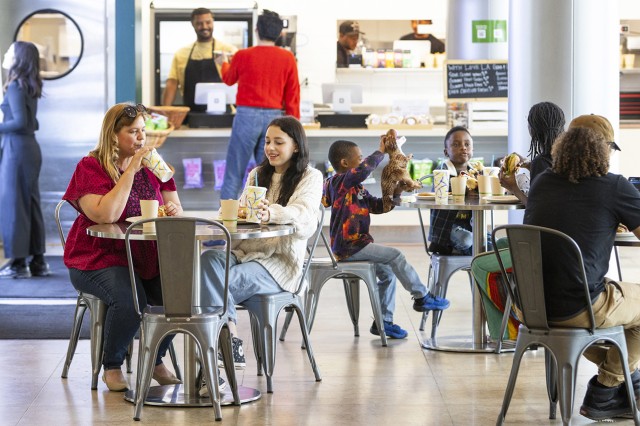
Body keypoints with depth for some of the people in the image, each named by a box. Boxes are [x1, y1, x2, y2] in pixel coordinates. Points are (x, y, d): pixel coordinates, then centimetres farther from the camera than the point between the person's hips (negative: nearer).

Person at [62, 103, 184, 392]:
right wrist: (131, 171, -21)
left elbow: (176, 209, 12)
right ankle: (111, 367, -5)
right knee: (129, 300, -33)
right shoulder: (90, 167, -6)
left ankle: (156, 361, 3)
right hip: (98, 258, -5)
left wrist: (173, 210, -13)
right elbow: (106, 215, -23)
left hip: (148, 257, 5)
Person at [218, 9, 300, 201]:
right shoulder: (287, 58, -2)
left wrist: (224, 63, 40)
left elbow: (229, 79, 17)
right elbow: (292, 95, 2)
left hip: (247, 116, -2)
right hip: (274, 118, 2)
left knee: (234, 174, 3)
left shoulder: (243, 56, -4)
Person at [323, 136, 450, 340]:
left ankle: (383, 321, 14)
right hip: (348, 246, -11)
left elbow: (377, 205, 20)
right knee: (395, 255, -13)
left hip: (356, 244, 11)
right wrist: (381, 151, -22)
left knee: (387, 272, 10)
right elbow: (363, 170, -31)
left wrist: (395, 193, 5)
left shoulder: (357, 189, 20)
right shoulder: (340, 181, -12)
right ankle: (422, 297, -3)